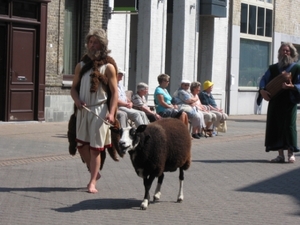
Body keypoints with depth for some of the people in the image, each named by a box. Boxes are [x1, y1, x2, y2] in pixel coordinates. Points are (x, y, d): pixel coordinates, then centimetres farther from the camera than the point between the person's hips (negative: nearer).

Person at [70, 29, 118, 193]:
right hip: (83, 110, 5)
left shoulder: (108, 67, -2)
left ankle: (92, 182, 3)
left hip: (99, 111, -5)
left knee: (95, 147, -3)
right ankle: (94, 173, 28)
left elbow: (114, 92, -4)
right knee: (81, 145, 7)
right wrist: (76, 100, -8)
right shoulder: (81, 66, 11)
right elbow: (74, 88, 14)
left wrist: (111, 112, -16)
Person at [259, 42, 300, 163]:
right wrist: (262, 90, -11)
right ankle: (280, 155, 8)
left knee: (289, 125, -7)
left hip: (289, 102, -4)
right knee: (275, 126, 1)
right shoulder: (273, 68, 15)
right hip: (274, 102, 4)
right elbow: (264, 80, 9)